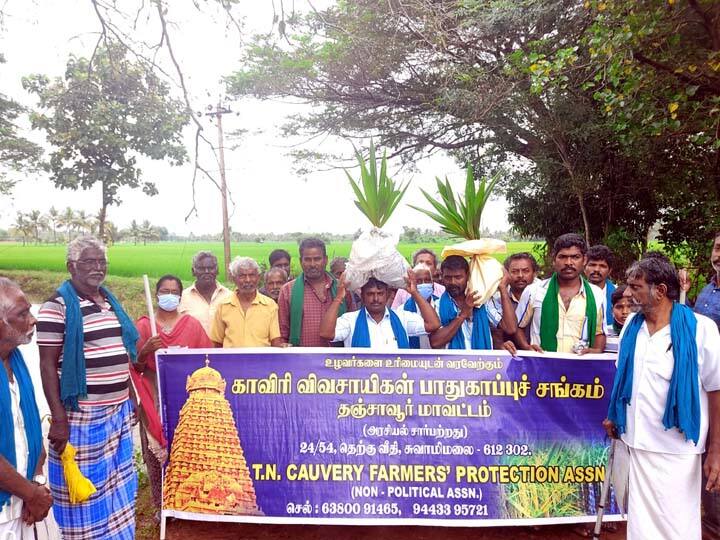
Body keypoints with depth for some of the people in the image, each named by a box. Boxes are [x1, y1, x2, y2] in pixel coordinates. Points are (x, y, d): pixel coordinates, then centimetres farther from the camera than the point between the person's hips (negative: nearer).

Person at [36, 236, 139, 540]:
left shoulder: (111, 301, 11)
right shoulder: (57, 306, -11)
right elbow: (47, 365, -13)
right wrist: (59, 419, -18)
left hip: (118, 411, 7)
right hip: (82, 416, -7)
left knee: (116, 485, 17)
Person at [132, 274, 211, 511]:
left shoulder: (192, 324, 4)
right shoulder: (143, 325, 3)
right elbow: (135, 366, 3)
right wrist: (145, 350, -15)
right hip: (155, 398, 0)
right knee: (156, 451, 0)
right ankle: (162, 505, 15)